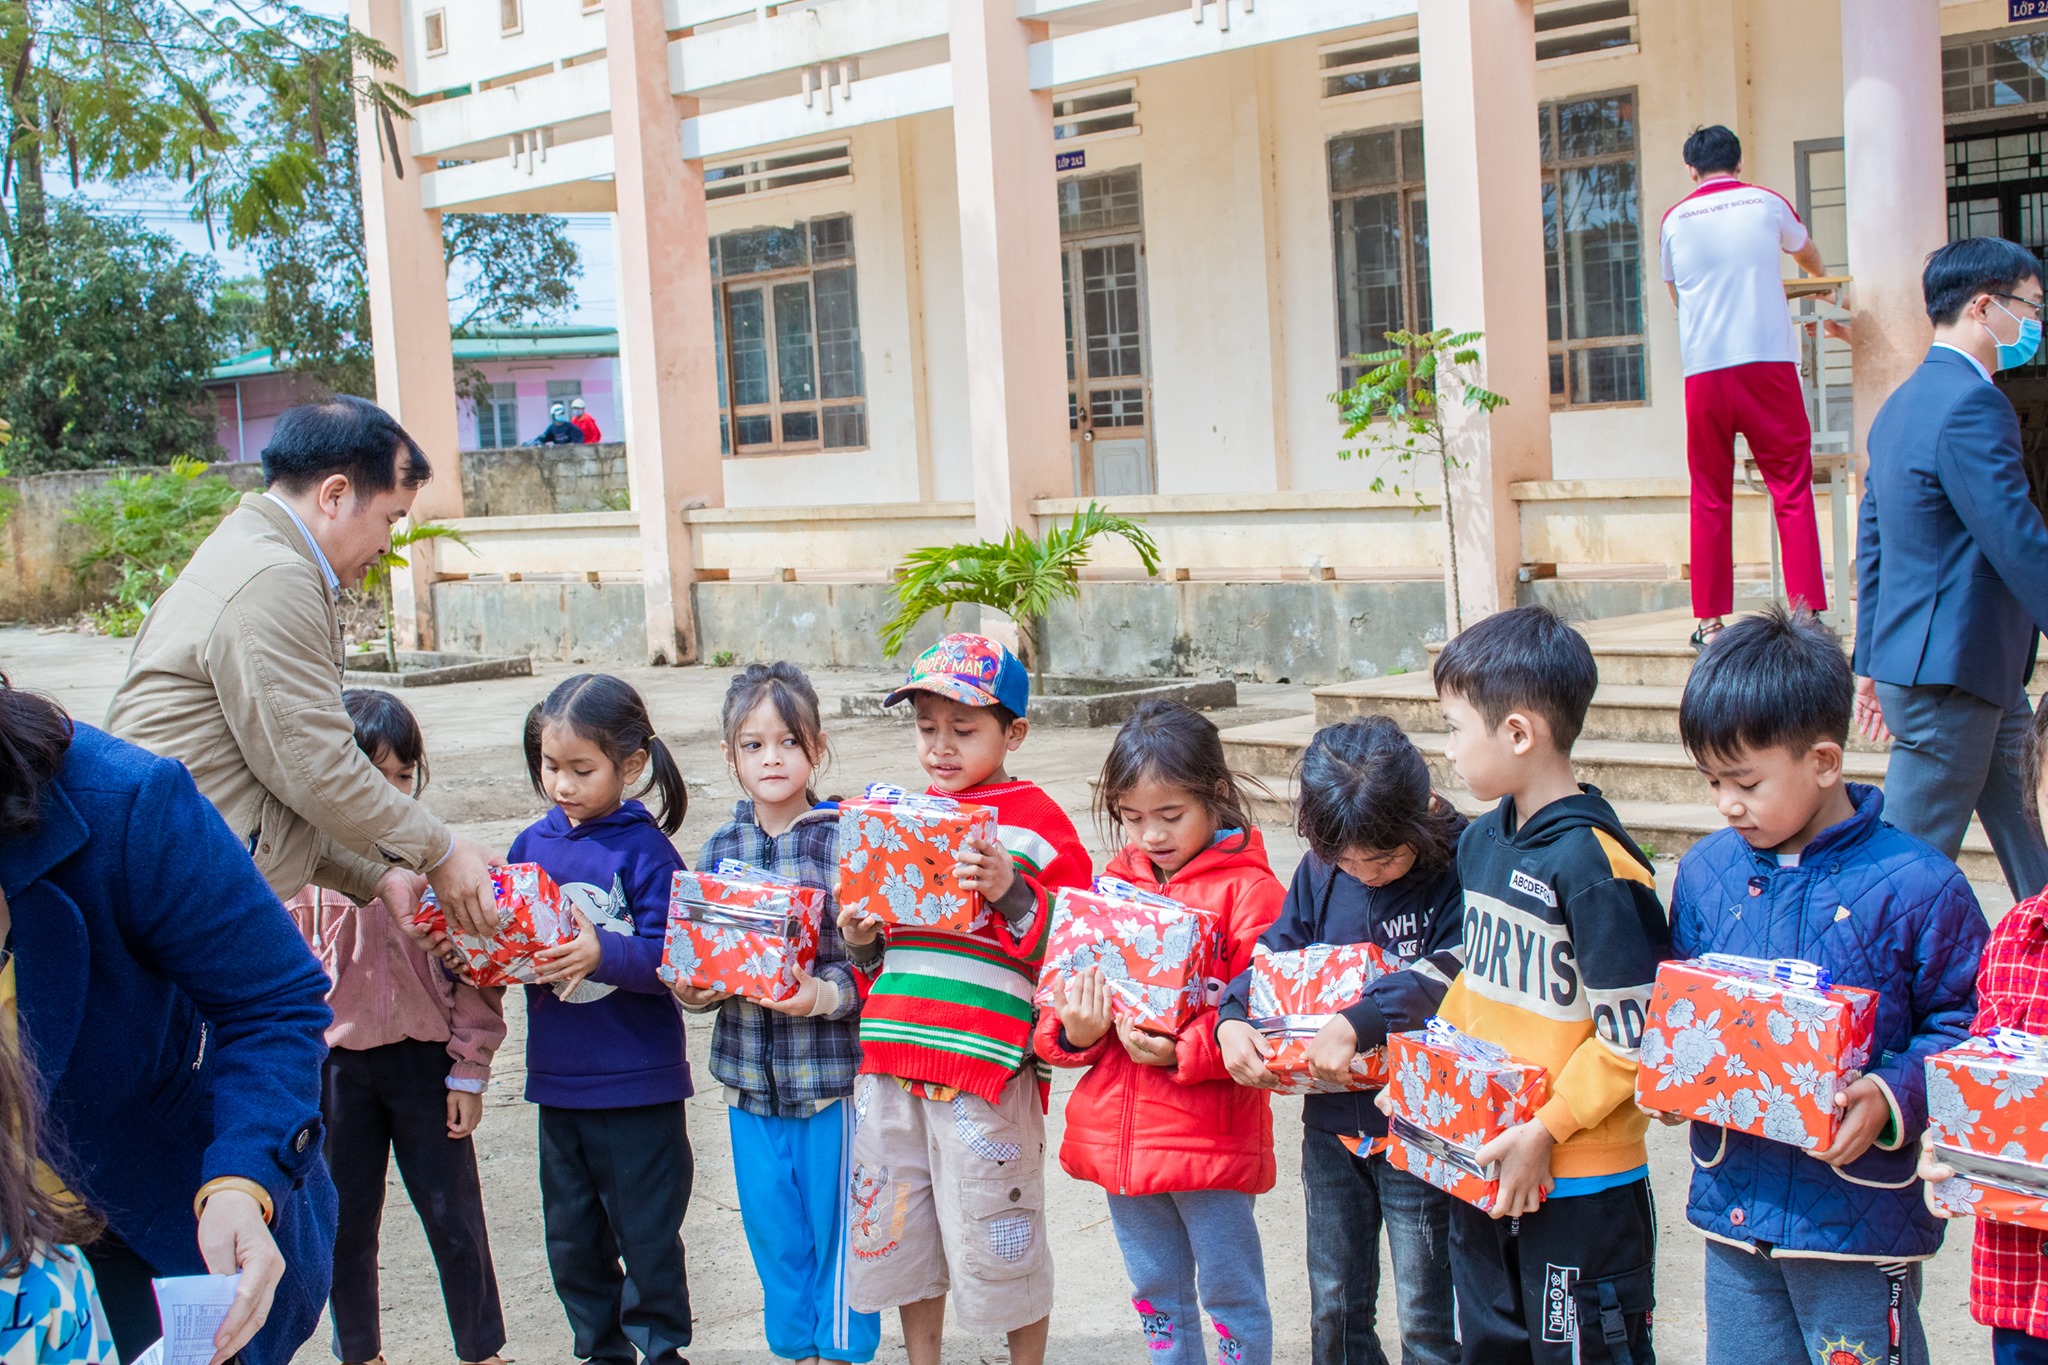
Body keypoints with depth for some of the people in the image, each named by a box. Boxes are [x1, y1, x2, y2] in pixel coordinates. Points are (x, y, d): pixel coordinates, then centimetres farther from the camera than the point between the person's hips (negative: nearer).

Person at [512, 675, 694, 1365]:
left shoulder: (646, 850, -11)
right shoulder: (531, 844, 4)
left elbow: (668, 957, -18)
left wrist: (602, 953, -33)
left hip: (638, 1080, -5)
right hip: (558, 1078, 5)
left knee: (646, 1231, 6)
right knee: (571, 1236, 16)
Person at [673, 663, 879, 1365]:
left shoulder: (848, 841, -8)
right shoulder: (718, 851, 5)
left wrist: (826, 995, -27)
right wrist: (690, 987, -10)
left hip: (832, 1076, -4)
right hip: (750, 1077, 4)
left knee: (836, 1228, 7)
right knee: (773, 1234, 15)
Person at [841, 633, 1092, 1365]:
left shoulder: (1037, 823, -4)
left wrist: (1011, 893, -23)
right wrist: (859, 942, 2)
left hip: (987, 1061, -6)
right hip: (891, 1056, 6)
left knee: (998, 1237, 3)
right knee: (900, 1227, 15)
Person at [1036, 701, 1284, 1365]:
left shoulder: (1246, 888, -11)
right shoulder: (1114, 884, 8)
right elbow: (1066, 980, 11)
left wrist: (1181, 1053, -26)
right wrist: (1073, 1030, -10)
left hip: (1210, 1135, -6)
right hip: (1120, 1135, 6)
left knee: (1230, 1293, 7)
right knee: (1156, 1291, 19)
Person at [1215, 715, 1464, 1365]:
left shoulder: (1459, 868, -15)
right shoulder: (1322, 870, 1)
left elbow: (1445, 972, -25)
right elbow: (1275, 952, 4)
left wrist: (1356, 1025, -34)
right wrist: (1232, 1019, -15)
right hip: (1331, 1122, 5)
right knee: (1334, 1310, 17)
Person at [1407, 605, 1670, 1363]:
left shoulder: (1591, 861, -22)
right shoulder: (1482, 840, 5)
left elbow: (1633, 1035, -21)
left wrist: (1544, 1130, -20)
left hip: (1583, 1184, -8)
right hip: (1484, 1166, 8)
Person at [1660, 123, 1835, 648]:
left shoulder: (1675, 219, 10)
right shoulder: (1766, 203, 9)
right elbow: (1806, 252, 31)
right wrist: (1820, 280, 54)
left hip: (1703, 371, 1)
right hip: (1767, 362, -1)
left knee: (1710, 497, 7)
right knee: (1792, 488, 0)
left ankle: (1710, 619, 7)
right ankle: (1807, 611, -6)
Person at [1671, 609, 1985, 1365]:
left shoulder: (1915, 886, -12)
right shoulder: (1706, 871, 3)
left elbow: (1968, 1025, -8)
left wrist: (1893, 1098, -22)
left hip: (1861, 1213, -5)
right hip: (1733, 1202, 5)